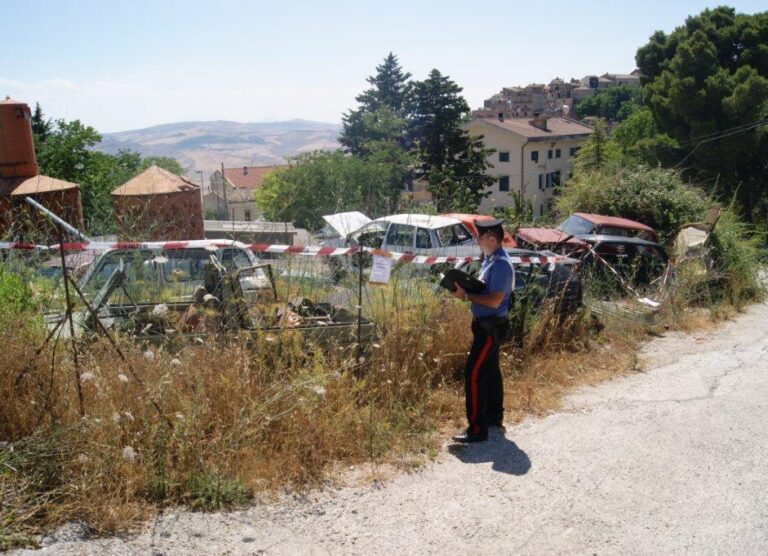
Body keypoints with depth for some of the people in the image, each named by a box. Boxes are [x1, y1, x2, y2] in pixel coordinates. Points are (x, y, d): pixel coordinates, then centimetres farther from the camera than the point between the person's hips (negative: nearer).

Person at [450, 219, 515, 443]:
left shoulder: (501, 265, -21)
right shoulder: (489, 260, 11)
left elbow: (494, 301, -26)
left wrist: (466, 296, -20)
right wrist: (465, 287, 1)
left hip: (490, 327, -11)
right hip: (486, 324, 11)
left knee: (474, 374, -11)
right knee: (490, 371, 20)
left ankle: (477, 429, -8)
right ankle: (494, 416, 35)